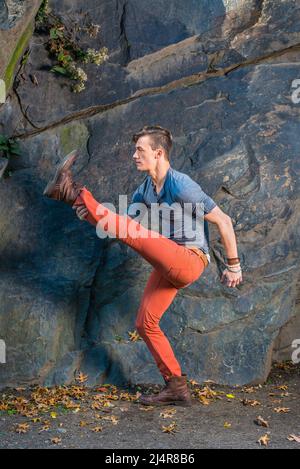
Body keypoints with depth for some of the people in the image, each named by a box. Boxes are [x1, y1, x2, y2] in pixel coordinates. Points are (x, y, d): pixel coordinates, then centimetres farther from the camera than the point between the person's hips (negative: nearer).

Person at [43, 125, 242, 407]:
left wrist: (233, 266, -7)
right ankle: (176, 388, 14)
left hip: (191, 260, -9)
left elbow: (224, 221, -12)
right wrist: (94, 217, -16)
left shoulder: (182, 187, -16)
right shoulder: (145, 189, 10)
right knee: (145, 324, 9)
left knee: (133, 230, -22)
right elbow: (122, 225, 5)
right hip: (168, 266, 9)